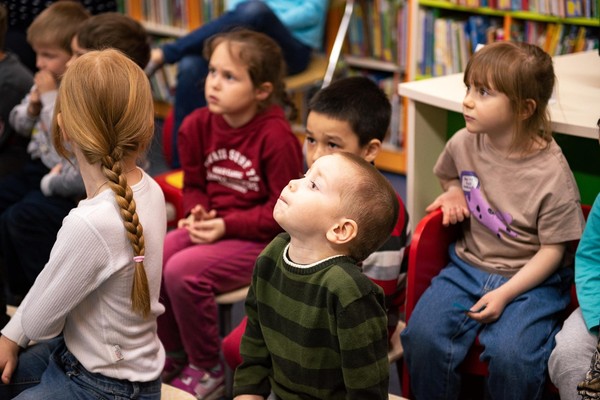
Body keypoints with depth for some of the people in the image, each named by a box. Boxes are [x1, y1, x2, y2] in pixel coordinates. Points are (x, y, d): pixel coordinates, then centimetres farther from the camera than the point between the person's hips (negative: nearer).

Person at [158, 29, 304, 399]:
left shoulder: (276, 136, -19)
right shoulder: (199, 125, 1)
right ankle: (174, 354, 11)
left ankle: (207, 369, -3)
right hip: (213, 226, 7)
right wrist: (198, 213, -7)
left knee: (183, 271, -27)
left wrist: (227, 224, -21)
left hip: (259, 240, -7)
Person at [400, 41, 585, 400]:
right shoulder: (464, 144, -1)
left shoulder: (552, 173, -16)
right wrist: (454, 193, 1)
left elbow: (553, 250, -10)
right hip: (468, 266, 5)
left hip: (531, 279, -4)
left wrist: (504, 294, -18)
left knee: (510, 354, -28)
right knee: (423, 334, -19)